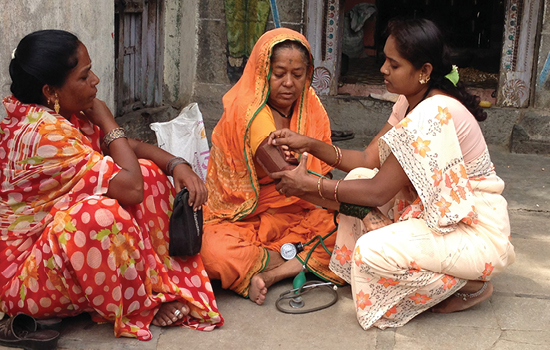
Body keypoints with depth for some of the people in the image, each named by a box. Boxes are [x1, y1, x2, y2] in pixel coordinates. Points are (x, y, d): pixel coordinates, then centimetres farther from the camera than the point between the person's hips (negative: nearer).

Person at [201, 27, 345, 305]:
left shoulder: (311, 107, 3)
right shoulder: (247, 110, -19)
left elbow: (322, 170, 1)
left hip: (295, 214, 5)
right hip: (239, 217, -5)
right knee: (215, 253, -35)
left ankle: (270, 274, -20)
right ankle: (308, 259, -18)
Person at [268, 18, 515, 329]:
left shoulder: (435, 114, -27)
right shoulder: (411, 102, 2)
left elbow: (379, 191, -25)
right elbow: (368, 160, 2)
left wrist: (311, 185, -17)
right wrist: (310, 145, -7)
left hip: (478, 232, -9)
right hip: (440, 211, 9)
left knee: (373, 251, -27)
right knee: (358, 178, -2)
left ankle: (471, 285, -3)